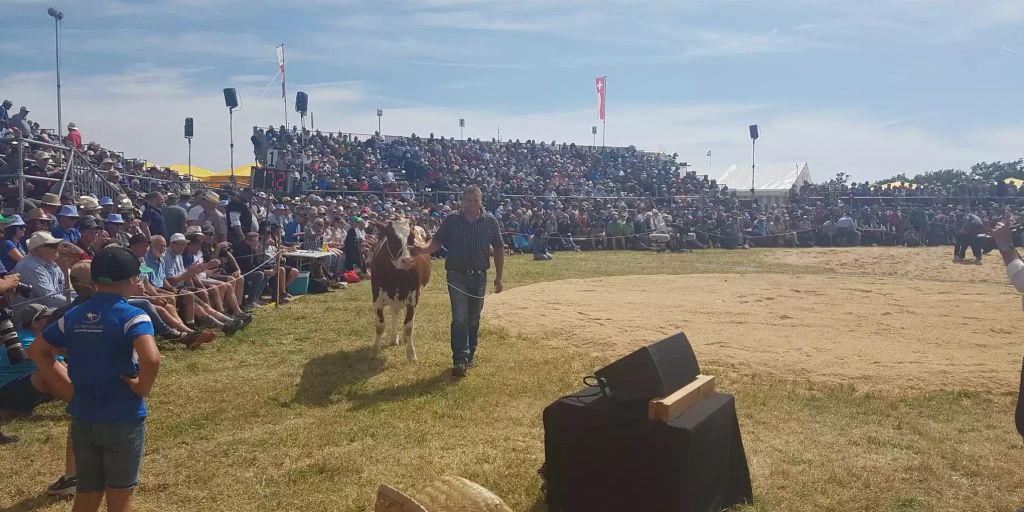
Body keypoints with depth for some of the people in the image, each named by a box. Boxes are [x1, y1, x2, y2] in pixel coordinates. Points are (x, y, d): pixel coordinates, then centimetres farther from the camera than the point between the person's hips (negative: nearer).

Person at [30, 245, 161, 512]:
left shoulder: (73, 315, 4)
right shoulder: (132, 316, -16)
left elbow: (37, 350, 14)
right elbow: (151, 359, -33)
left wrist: (66, 386, 11)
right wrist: (142, 389, -15)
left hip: (82, 417, 5)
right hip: (123, 418, -5)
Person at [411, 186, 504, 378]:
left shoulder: (490, 222, 1)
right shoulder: (451, 221, 0)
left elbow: (498, 249, 5)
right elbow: (437, 241, -1)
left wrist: (499, 276, 4)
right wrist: (424, 249, -23)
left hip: (479, 276, 2)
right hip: (457, 276, -2)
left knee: (473, 318, 13)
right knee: (460, 318, -7)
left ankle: (470, 353, 29)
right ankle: (460, 360, -5)